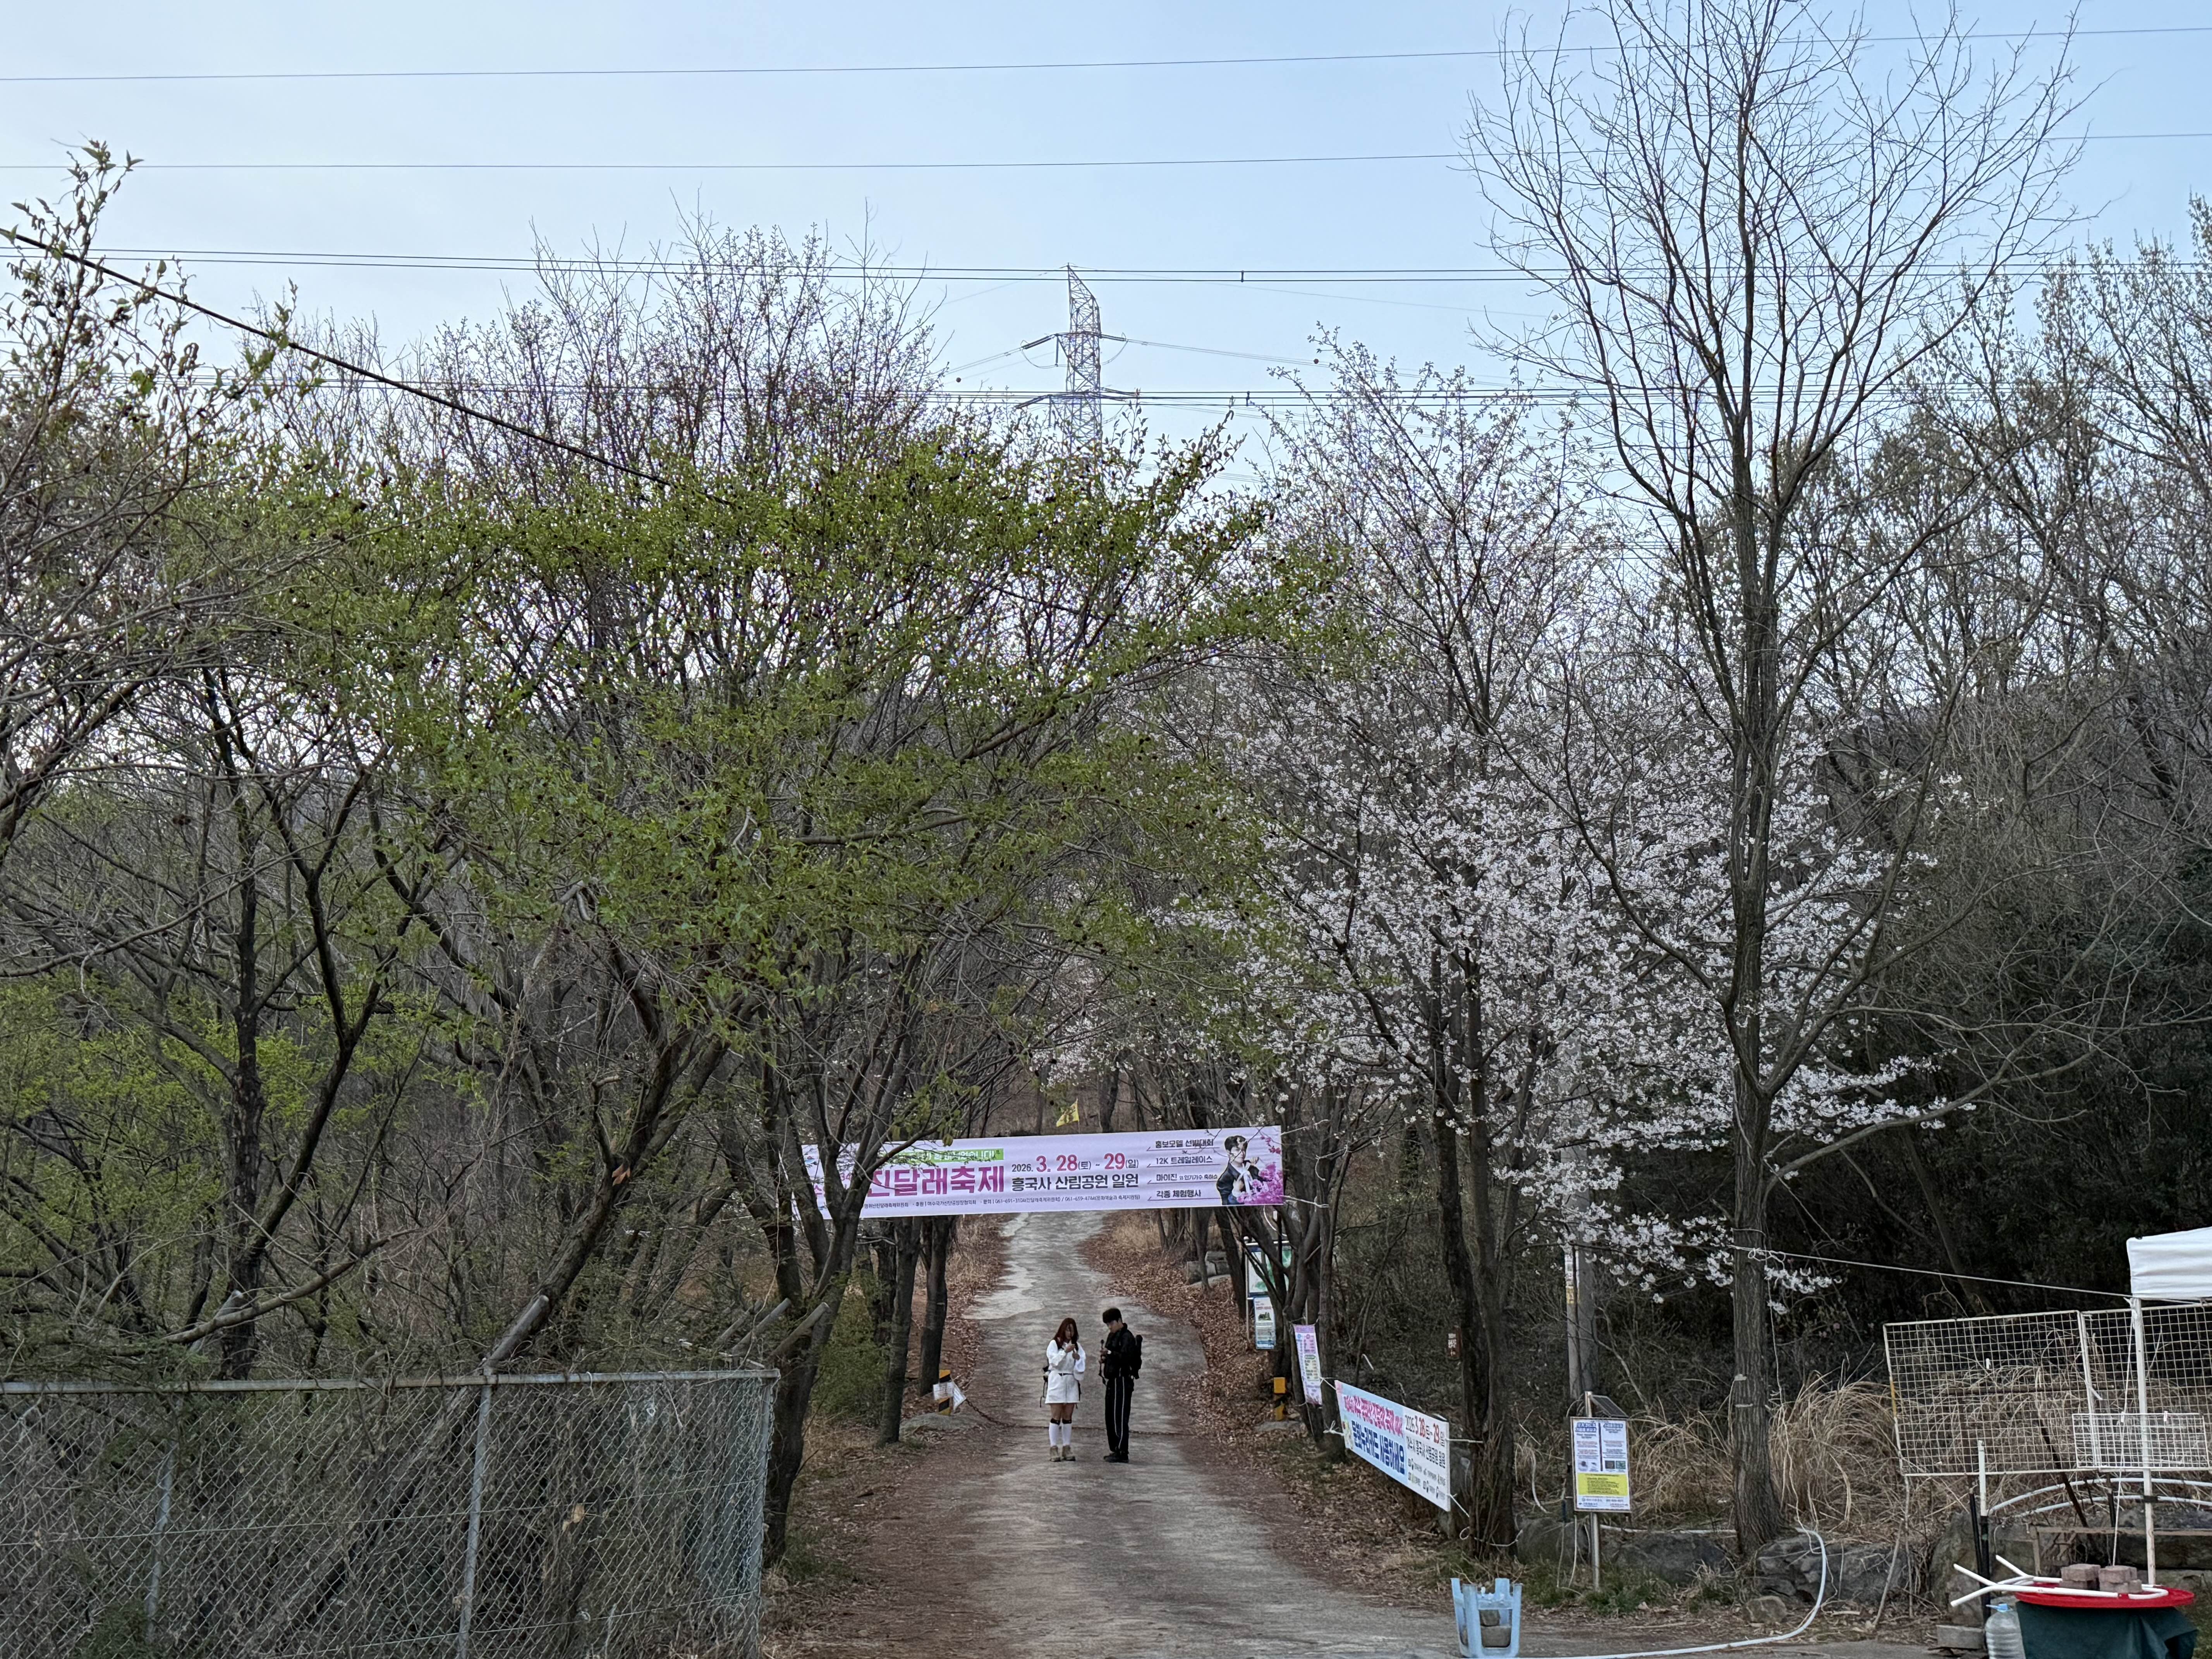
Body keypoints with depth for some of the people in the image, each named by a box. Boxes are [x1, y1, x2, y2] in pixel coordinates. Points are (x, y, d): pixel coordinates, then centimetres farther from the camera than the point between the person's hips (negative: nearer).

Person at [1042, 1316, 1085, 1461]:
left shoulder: (1077, 1345, 12)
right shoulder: (1054, 1344, 0)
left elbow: (1083, 1361, 4)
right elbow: (1054, 1360, -13)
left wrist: (1078, 1358, -18)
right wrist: (1066, 1351, -27)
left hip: (1072, 1382, 4)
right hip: (1057, 1381, -4)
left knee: (1068, 1417, 6)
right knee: (1056, 1416, -6)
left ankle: (1067, 1449, 8)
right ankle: (1054, 1450, -7)